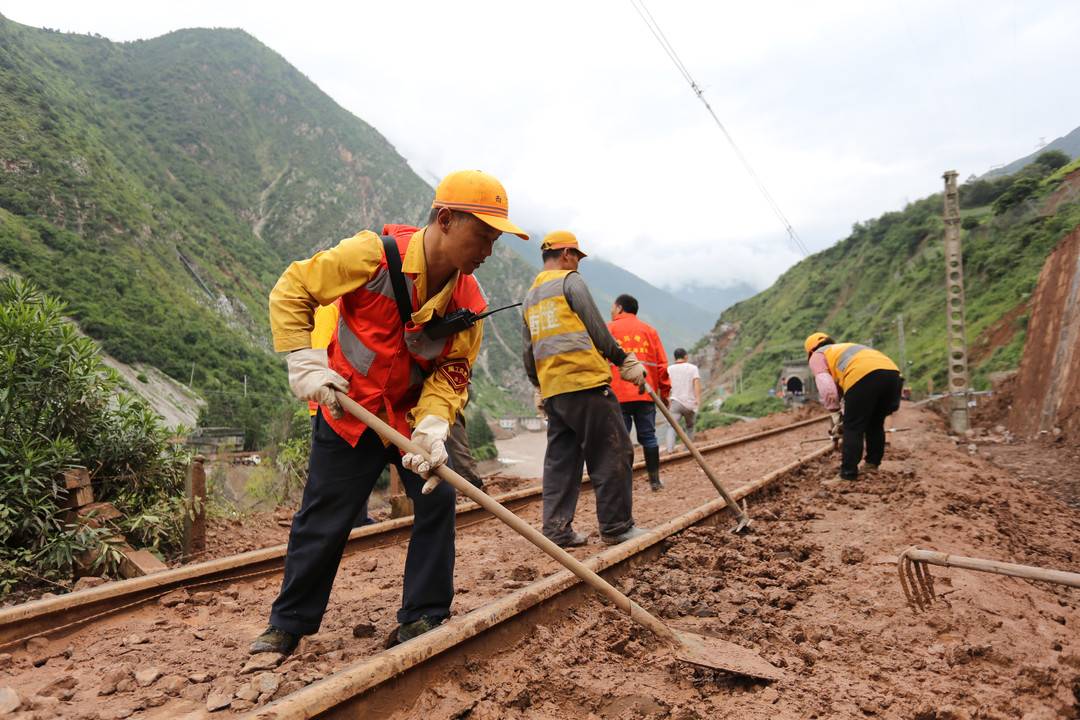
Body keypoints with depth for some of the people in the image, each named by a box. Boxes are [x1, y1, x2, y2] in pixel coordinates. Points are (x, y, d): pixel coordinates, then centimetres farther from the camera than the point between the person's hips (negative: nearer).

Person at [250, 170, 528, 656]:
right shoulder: (373, 256, -24)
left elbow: (452, 373, -12)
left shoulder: (469, 302, -12)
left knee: (438, 499, -6)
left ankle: (422, 619, 10)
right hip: (348, 410, -3)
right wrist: (305, 364, -20)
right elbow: (291, 290, -14)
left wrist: (431, 428, -29)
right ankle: (288, 624, 24)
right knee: (322, 519, 4)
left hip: (414, 415, 3)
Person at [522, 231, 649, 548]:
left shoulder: (531, 296, 21)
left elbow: (529, 351, 23)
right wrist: (625, 361, 4)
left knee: (560, 459, 11)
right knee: (613, 454, 0)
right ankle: (617, 527, 4)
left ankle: (557, 530, 11)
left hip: (552, 390, 8)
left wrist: (539, 388, 30)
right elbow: (597, 330, -6)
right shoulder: (570, 280, -2)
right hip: (585, 383, -8)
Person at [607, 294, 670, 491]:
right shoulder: (649, 330, 13)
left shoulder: (608, 329, 5)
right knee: (648, 436, 9)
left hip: (618, 394, -3)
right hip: (646, 394, 3)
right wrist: (665, 391, 14)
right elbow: (662, 363, 9)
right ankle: (654, 480, 12)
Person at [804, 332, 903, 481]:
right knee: (876, 423, 24)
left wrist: (836, 416, 9)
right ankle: (872, 463, 31)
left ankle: (848, 471, 8)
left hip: (863, 377, -7)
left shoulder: (817, 356, 21)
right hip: (891, 372, 7)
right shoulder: (845, 348, 42)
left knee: (853, 427, 5)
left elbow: (826, 387, 4)